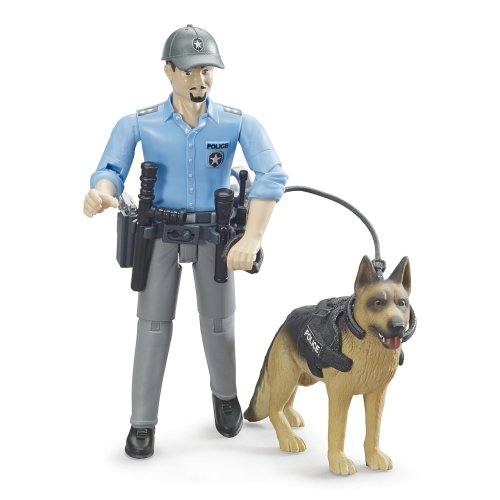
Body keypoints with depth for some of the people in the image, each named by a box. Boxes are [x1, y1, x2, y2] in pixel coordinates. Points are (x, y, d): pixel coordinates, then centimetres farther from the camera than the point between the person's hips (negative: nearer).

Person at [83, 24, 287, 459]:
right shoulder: (138, 124, -9)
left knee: (219, 323, 7)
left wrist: (252, 238, -34)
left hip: (215, 235, 0)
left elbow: (272, 176, -21)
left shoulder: (239, 123, -12)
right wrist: (100, 194, -41)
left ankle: (225, 394, 36)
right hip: (161, 234, 0)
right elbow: (111, 171, -14)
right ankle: (143, 422, 10)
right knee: (154, 323, -1)